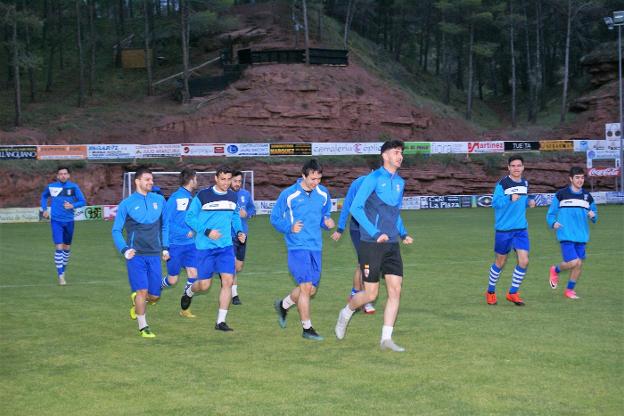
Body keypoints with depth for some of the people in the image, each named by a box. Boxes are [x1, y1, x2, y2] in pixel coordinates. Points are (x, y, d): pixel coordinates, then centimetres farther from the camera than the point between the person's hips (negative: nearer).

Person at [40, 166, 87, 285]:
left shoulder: (74, 187, -3)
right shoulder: (51, 187, 0)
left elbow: (83, 201, -2)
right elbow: (44, 196, 21)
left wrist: (73, 205, -19)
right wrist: (44, 209, 11)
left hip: (69, 221, 2)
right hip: (56, 221, -2)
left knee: (67, 248, 14)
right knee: (59, 247, -13)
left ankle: (63, 270, 33)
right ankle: (60, 275, -10)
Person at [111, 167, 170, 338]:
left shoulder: (159, 200, 8)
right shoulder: (126, 204, -2)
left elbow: (164, 226, 19)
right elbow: (116, 230, 1)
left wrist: (165, 247, 12)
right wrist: (124, 250, -12)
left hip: (154, 254, 4)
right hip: (136, 254, -3)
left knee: (154, 296, 4)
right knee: (142, 291, -12)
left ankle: (137, 302, 37)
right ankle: (143, 327, 3)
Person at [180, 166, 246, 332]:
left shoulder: (233, 197, 7)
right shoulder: (203, 196, -9)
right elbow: (190, 217, -5)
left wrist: (239, 231, 3)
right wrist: (207, 231, -16)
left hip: (226, 246, 4)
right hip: (205, 246, -3)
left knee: (228, 280, -9)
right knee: (204, 285, 1)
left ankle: (220, 321, -2)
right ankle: (188, 292, 39)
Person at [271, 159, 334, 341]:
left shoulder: (323, 194, 6)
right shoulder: (289, 194, -8)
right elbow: (274, 217, 0)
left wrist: (327, 222, -1)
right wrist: (290, 227, -17)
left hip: (316, 247, 6)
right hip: (297, 247, -6)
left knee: (311, 289, 11)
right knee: (306, 287, -11)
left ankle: (283, 305, 38)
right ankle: (307, 328, 1)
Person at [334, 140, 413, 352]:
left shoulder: (400, 182, 13)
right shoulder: (373, 179, -9)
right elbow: (355, 208, -13)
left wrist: (403, 234, 9)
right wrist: (375, 233, -19)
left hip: (392, 245, 6)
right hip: (371, 245, -6)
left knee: (395, 290, -4)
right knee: (371, 294, -1)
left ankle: (386, 339, 1)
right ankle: (346, 313, 29)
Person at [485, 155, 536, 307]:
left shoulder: (525, 183, 8)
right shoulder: (502, 184, -12)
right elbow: (495, 202, -21)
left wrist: (529, 201, 3)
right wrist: (510, 198, -35)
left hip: (521, 229, 5)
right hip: (503, 229, -5)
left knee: (524, 261, -8)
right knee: (500, 263, 8)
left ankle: (513, 293, 8)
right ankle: (491, 292, 29)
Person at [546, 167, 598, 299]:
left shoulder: (587, 196, 10)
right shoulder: (561, 194, -1)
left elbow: (594, 213, 20)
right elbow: (551, 213, 3)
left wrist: (593, 216, -4)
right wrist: (553, 223, -17)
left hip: (581, 236, 5)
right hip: (566, 235, -5)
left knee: (579, 264, 4)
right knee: (573, 262, -15)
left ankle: (569, 290, 23)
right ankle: (555, 270, 17)